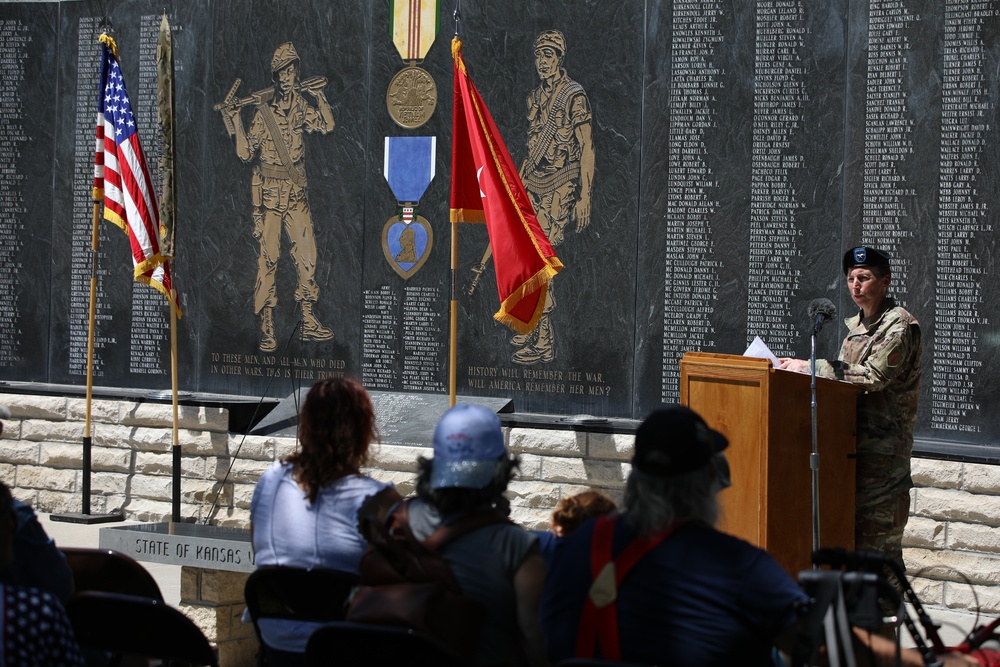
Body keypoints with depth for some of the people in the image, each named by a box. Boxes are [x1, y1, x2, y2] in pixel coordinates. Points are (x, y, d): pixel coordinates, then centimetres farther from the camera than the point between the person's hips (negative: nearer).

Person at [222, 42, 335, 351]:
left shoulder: (299, 105, 6)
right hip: (269, 193, -5)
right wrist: (235, 121, -24)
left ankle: (309, 322, 14)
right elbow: (245, 152, -12)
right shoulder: (263, 110, -8)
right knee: (268, 259, -4)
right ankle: (267, 328, 1)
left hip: (297, 191, 5)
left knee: (307, 255, 5)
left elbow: (327, 125, 2)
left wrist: (319, 96, -7)